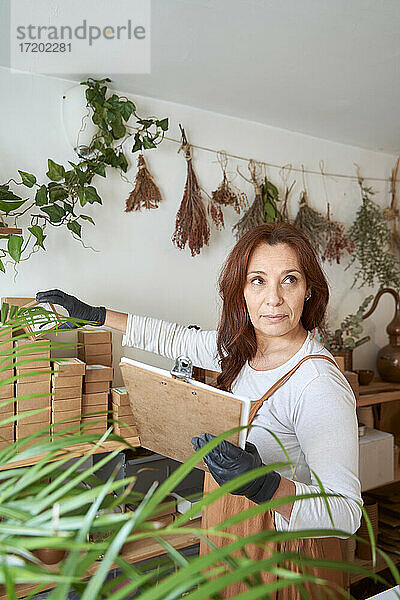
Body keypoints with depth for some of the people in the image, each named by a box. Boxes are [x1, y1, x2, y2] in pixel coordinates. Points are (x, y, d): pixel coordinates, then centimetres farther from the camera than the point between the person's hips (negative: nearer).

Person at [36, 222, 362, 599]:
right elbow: (177, 339, 9)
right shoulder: (240, 349, -6)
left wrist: (265, 485, -46)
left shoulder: (320, 385, -29)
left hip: (284, 554, -7)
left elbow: (346, 514, -29)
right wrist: (91, 314, 11)